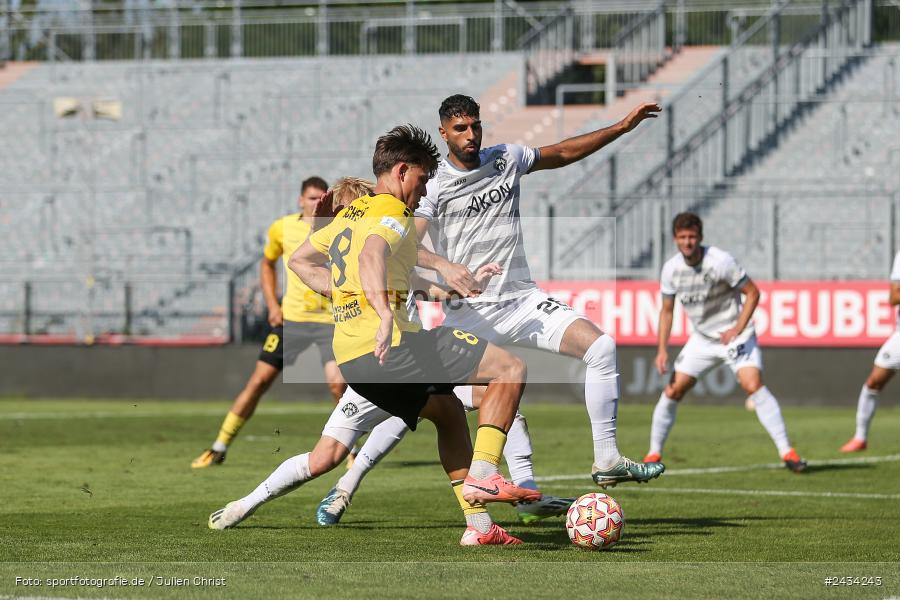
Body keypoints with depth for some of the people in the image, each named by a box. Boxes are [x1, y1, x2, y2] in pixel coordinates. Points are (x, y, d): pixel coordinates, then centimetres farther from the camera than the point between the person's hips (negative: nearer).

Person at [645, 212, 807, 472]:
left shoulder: (720, 261, -21)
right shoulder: (671, 269, -5)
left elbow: (753, 293, -13)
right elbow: (667, 310, 8)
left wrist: (737, 329, -21)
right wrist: (662, 349, -1)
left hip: (735, 335, -5)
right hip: (702, 338, 5)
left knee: (753, 384, -23)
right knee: (673, 390, -1)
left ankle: (786, 451, -20)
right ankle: (654, 454, 14)